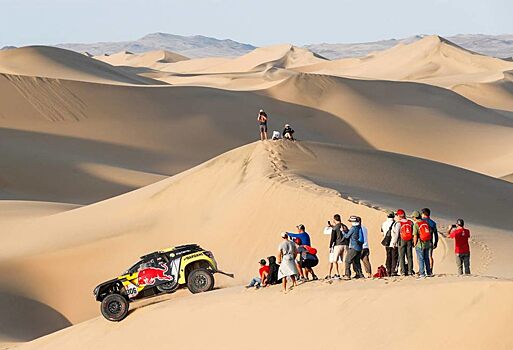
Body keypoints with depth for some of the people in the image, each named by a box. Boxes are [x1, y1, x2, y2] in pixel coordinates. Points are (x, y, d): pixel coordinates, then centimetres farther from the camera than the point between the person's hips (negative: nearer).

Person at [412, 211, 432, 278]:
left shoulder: (416, 225, -13)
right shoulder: (426, 223, 5)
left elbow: (415, 236, -15)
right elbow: (430, 232, 9)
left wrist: (414, 244, -4)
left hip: (420, 244, -6)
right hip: (427, 244, 6)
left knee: (420, 259, 0)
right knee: (426, 258, 16)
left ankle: (422, 274, -1)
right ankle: (428, 273, 20)